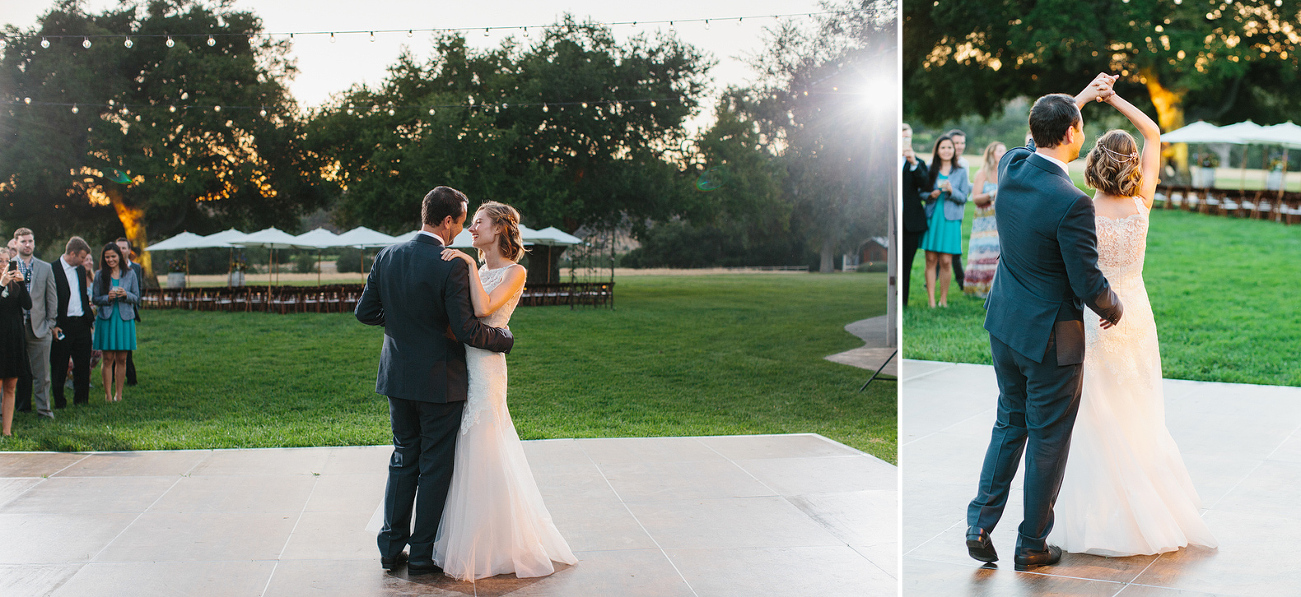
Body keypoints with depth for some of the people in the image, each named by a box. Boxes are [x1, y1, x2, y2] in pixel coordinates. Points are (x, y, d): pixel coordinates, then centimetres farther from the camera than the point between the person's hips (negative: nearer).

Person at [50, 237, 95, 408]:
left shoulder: (80, 270, 13)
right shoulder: (52, 269, -9)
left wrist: (90, 317, 14)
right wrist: (52, 325, -14)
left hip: (81, 323, 6)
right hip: (62, 326, -6)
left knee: (83, 365, 7)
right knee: (59, 367, 3)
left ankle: (82, 400, 17)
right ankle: (59, 402, 12)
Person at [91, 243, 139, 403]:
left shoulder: (130, 274, 6)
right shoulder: (100, 275, 5)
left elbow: (136, 298, 8)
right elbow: (95, 299, 5)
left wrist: (126, 295, -12)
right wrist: (108, 298, -14)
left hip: (125, 319, 1)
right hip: (106, 319, -1)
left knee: (121, 359, 3)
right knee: (108, 359, -2)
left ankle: (118, 394, 10)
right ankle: (108, 394, 1)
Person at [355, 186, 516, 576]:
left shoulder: (387, 257, -1)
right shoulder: (452, 267, -19)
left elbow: (365, 312, 4)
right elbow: (466, 330, -20)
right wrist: (506, 339, -3)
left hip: (398, 376, 6)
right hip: (440, 380, -6)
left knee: (403, 459, 17)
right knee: (435, 467, 6)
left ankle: (391, 548, 19)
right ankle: (422, 555, 12)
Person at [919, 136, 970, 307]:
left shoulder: (961, 172, 8)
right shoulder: (930, 170, 9)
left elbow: (963, 197, 3)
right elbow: (920, 192, 10)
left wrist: (951, 190, -15)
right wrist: (931, 195, -11)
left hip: (950, 219, -1)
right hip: (932, 217, 1)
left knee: (946, 261, -5)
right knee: (931, 260, -2)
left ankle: (943, 299, 5)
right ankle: (931, 299, 2)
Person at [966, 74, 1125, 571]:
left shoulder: (1010, 166, -6)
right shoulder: (1072, 203, -26)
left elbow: (1040, 137, 20)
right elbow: (1089, 285, -20)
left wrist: (1081, 97, 27)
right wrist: (1115, 309, 1)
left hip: (1003, 325, 7)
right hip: (1051, 336, -7)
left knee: (1009, 423, 21)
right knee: (1048, 439, 9)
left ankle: (980, 525, 18)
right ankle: (1031, 545, 20)